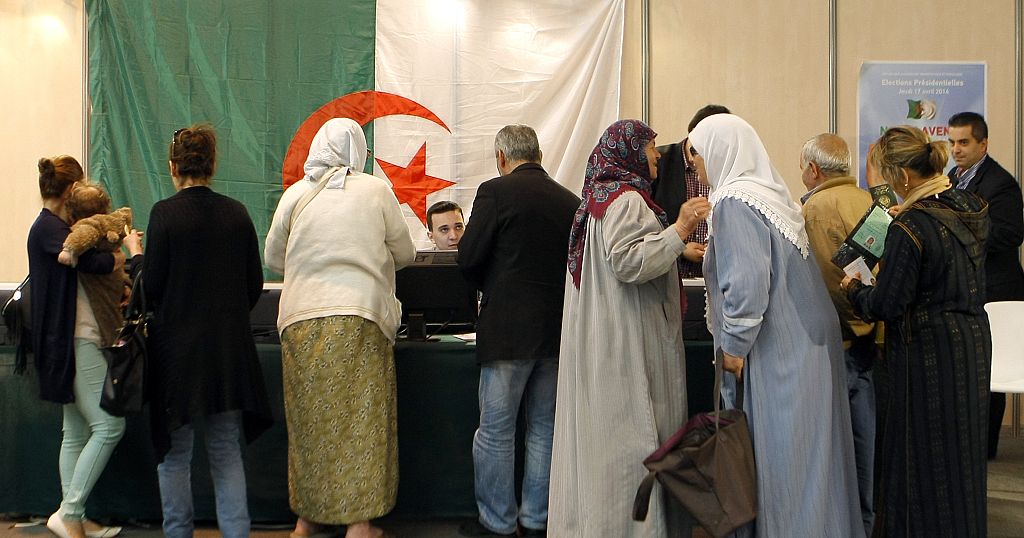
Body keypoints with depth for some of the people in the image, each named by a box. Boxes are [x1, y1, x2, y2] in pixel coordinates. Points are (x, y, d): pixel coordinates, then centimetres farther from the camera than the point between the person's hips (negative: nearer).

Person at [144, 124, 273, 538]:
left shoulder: (165, 213, -10)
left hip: (178, 347, -3)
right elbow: (255, 284, 6)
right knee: (226, 449, 12)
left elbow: (151, 286, -8)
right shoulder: (236, 213, 2)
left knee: (175, 453, 10)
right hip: (229, 348, 4)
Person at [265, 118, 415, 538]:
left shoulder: (295, 194, 6)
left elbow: (273, 258, 15)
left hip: (302, 319, 2)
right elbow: (405, 254, 11)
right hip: (360, 317, -2)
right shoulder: (377, 191, 2)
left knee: (310, 418, 11)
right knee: (361, 418, 4)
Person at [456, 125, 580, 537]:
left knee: (495, 432, 5)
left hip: (508, 329, -5)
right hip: (558, 329, 5)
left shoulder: (495, 191, -7)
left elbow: (468, 259, -9)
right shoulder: (570, 201, 7)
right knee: (543, 429, 14)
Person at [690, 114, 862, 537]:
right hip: (808, 342, 9)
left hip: (776, 355, -9)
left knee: (776, 459, -1)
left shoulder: (735, 201, -15)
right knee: (808, 454, 15)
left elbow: (748, 280, -23)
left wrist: (734, 346, -16)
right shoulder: (770, 192, 13)